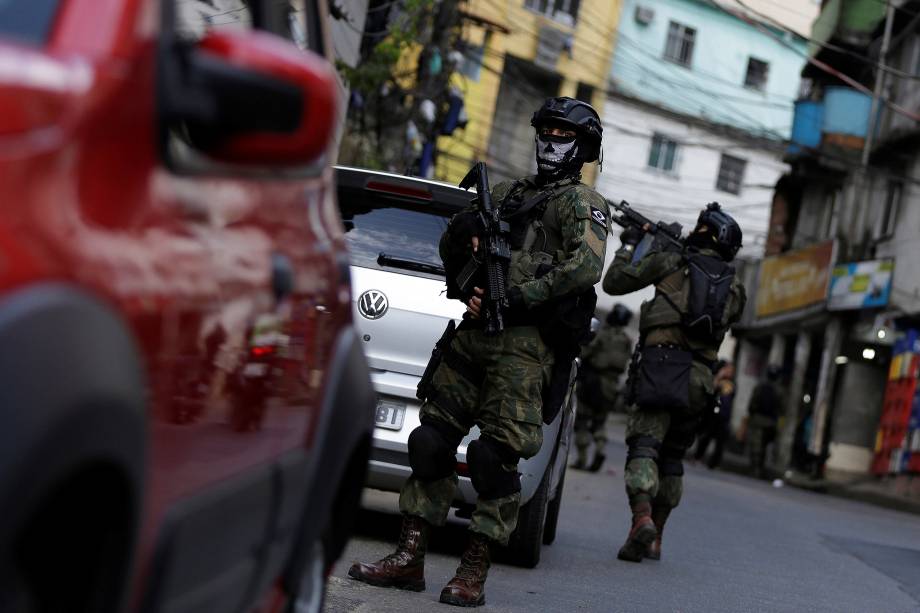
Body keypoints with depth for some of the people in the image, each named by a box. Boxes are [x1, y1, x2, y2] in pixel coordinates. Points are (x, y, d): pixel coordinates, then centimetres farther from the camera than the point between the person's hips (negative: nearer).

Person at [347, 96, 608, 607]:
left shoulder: (584, 204, 4)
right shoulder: (507, 193, 24)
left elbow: (585, 268, -14)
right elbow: (451, 251, 24)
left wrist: (518, 298, -17)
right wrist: (462, 232, 0)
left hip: (525, 342, -7)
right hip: (473, 333, 7)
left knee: (495, 454, -11)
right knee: (432, 439, 3)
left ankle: (474, 574, -4)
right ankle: (409, 559, 9)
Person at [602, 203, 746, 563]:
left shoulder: (670, 262, 3)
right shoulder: (734, 287, 14)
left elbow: (614, 283, 7)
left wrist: (629, 245, 25)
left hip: (661, 366, -4)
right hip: (700, 378, 4)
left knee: (644, 446, -10)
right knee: (673, 457, 15)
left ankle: (642, 517, -33)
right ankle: (655, 537, 18)